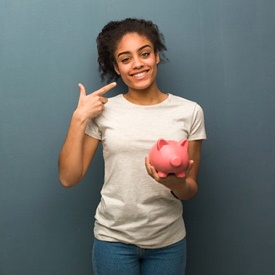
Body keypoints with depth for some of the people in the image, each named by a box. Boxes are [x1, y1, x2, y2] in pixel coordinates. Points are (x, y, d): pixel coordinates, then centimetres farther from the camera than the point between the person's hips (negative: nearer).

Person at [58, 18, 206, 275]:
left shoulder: (189, 111, -5)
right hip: (113, 239, 0)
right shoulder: (103, 111, -5)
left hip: (168, 241, 1)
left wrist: (176, 182, -23)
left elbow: (190, 191, -1)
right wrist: (79, 118, -13)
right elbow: (68, 177, -6)